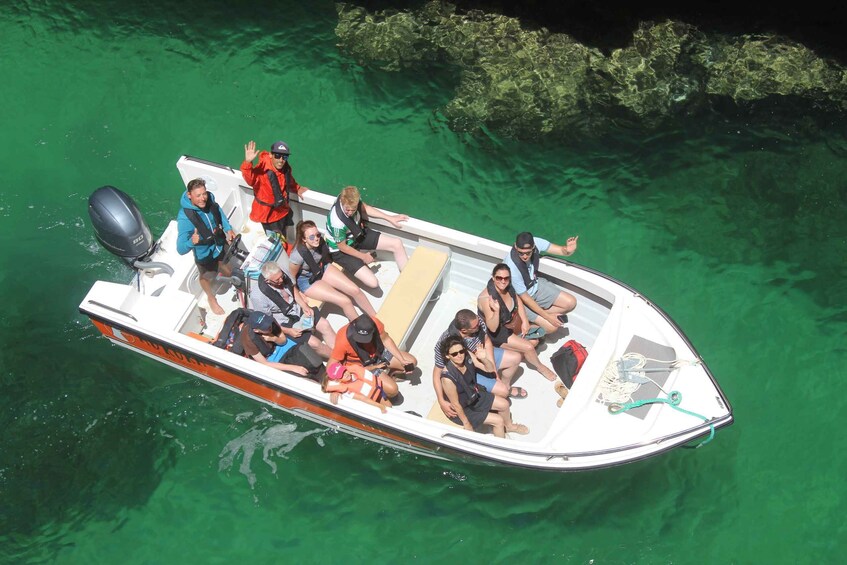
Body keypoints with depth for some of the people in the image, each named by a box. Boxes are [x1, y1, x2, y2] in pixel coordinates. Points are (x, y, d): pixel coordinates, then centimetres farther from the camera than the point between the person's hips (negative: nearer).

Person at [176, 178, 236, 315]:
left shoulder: (210, 200, -22)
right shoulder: (184, 218, -39)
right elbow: (181, 249, -41)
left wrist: (228, 228, -5)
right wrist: (191, 242, -61)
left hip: (221, 245, 4)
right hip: (205, 255, -4)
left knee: (228, 271, 31)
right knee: (207, 278, 25)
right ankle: (211, 298, 58)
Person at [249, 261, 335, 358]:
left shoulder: (281, 276, -13)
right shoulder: (257, 296, -30)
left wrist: (304, 306, -3)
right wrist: (288, 331, -23)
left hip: (297, 309, 7)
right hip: (284, 323, -6)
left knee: (324, 325, -4)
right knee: (314, 343, -16)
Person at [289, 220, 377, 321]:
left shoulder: (320, 241, -20)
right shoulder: (298, 256, -35)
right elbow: (291, 279, -18)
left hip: (322, 269, 6)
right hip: (307, 280, -5)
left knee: (355, 290, -4)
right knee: (345, 301, -16)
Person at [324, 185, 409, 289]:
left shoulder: (353, 200, -22)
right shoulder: (338, 222, -40)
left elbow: (365, 208, 3)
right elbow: (342, 246, -22)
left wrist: (390, 218, 4)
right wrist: (363, 256, -9)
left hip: (358, 235, 7)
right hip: (341, 250, -7)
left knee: (397, 244, 2)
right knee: (372, 283, -18)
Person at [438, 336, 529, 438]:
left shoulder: (468, 356, -21)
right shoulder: (448, 378, -38)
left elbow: (490, 369, -10)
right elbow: (455, 404, -25)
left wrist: (484, 358, -31)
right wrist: (466, 424, -14)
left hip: (472, 395, 7)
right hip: (461, 409, -6)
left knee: (504, 404, 12)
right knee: (498, 421, -6)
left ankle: (509, 426, 44)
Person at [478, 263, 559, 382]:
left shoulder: (507, 286, -16)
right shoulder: (486, 298, -37)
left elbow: (518, 302, 5)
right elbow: (493, 328, -34)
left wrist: (525, 321, -7)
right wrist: (496, 310, -51)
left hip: (509, 323, 7)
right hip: (495, 333, -7)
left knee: (534, 341, 1)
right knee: (528, 347, -9)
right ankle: (539, 366, 20)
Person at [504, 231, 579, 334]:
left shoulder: (536, 243, -25)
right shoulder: (512, 267, -37)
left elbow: (561, 250, -17)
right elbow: (524, 297, -25)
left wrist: (568, 250, -43)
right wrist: (547, 316, -21)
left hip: (536, 285, 6)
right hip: (520, 299, -6)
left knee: (570, 303, -3)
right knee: (551, 327, -15)